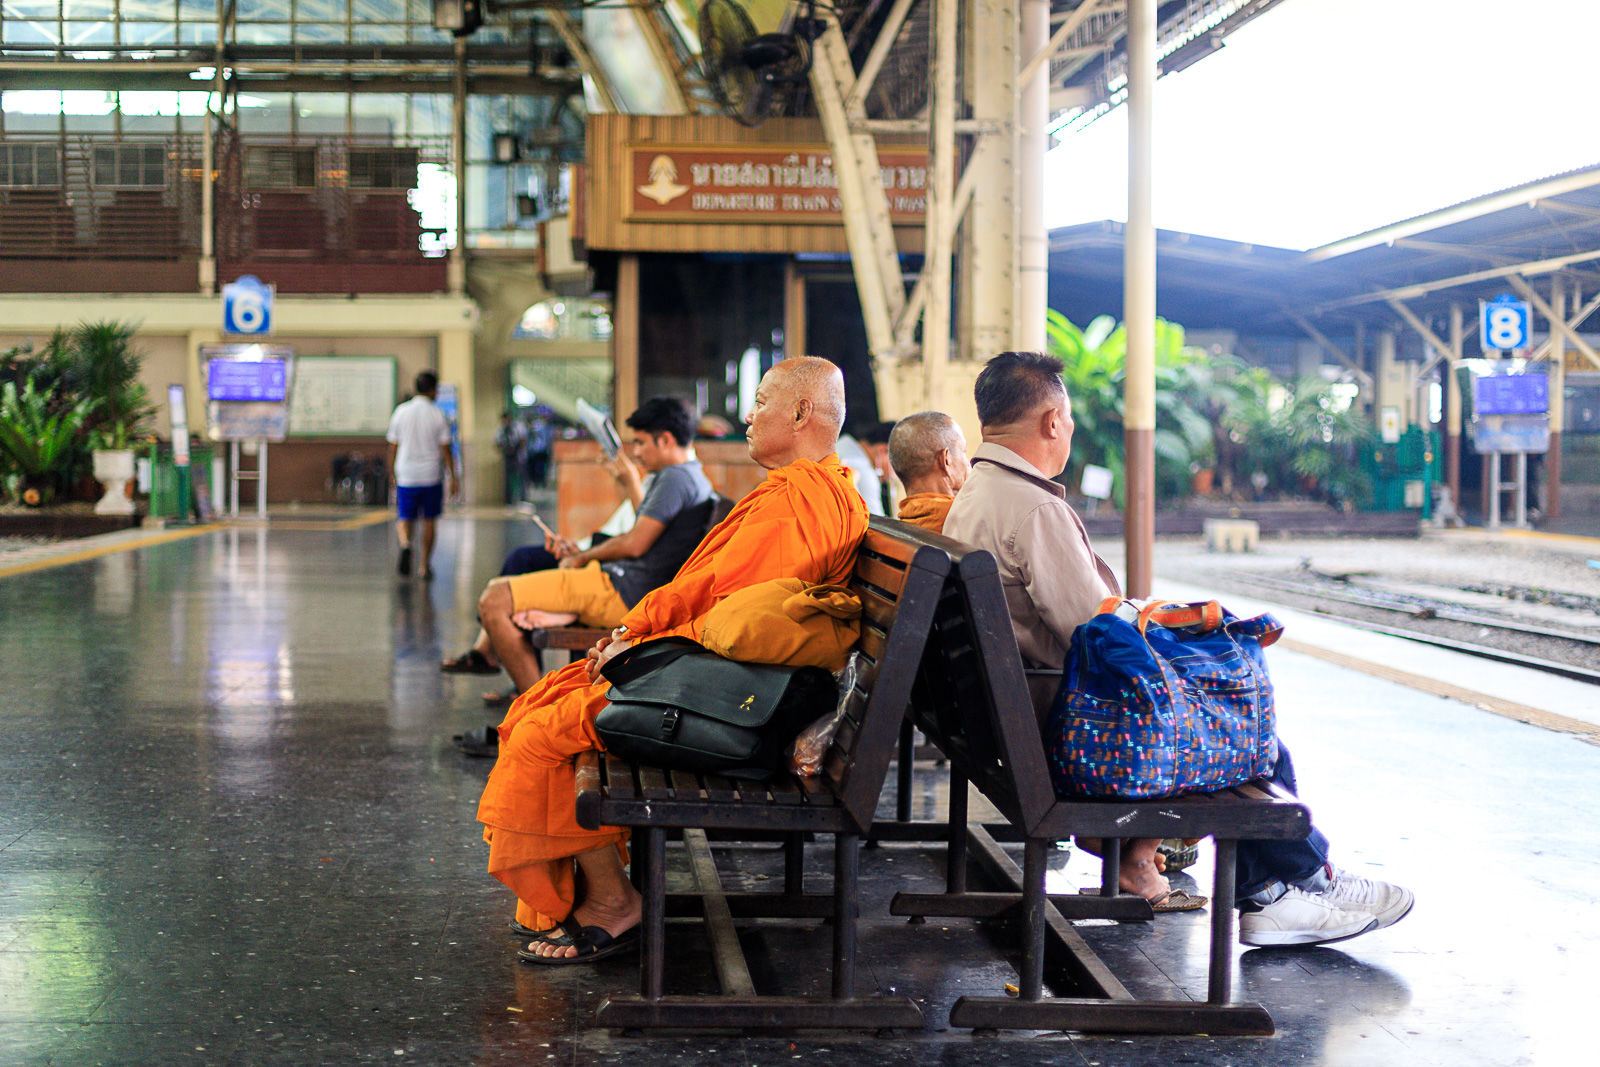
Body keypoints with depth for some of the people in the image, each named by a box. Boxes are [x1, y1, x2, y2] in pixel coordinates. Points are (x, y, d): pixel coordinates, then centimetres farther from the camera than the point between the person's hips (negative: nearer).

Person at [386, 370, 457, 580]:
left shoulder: (400, 412, 2)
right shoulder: (438, 415, -5)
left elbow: (393, 447, 6)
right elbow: (446, 449, -6)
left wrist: (392, 474, 15)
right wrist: (453, 478, 0)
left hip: (405, 476, 1)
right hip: (432, 476, -1)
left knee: (405, 518, 8)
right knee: (429, 521, 10)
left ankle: (405, 543, -23)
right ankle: (425, 565, 12)